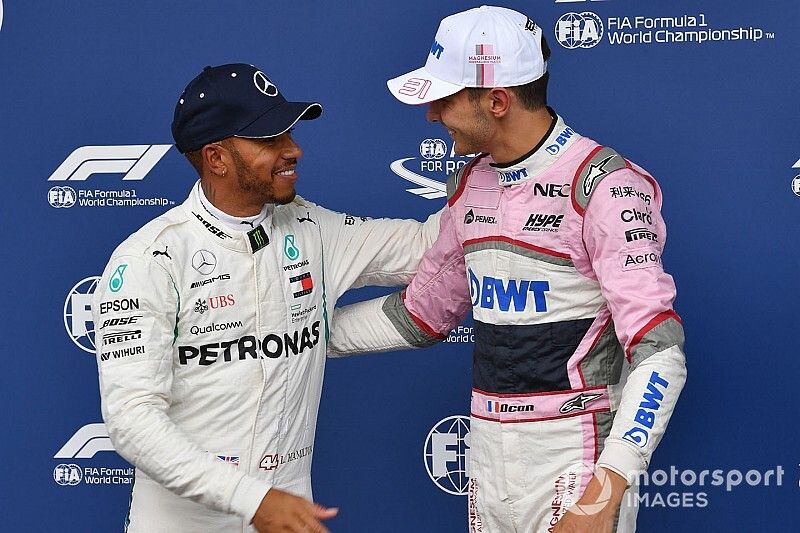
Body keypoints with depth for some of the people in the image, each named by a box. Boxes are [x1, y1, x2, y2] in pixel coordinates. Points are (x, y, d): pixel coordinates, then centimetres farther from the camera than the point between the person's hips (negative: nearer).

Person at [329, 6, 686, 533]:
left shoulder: (603, 186, -15)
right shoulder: (469, 186, 8)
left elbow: (659, 352, -20)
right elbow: (422, 312, 21)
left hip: (575, 462, -7)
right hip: (488, 454, 7)